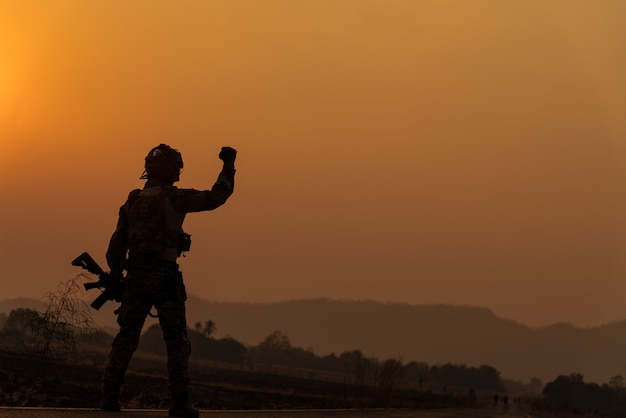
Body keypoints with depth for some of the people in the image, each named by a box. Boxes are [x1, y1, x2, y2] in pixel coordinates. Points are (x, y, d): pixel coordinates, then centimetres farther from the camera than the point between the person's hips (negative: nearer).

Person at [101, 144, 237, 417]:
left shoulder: (132, 201, 10)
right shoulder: (175, 198, -7)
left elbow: (117, 245, 13)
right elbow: (215, 198, -10)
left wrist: (116, 277, 22)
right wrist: (228, 166, 2)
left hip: (135, 278, 5)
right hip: (164, 278, -5)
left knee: (126, 337, 11)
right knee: (176, 341, 1)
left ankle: (110, 395, 8)